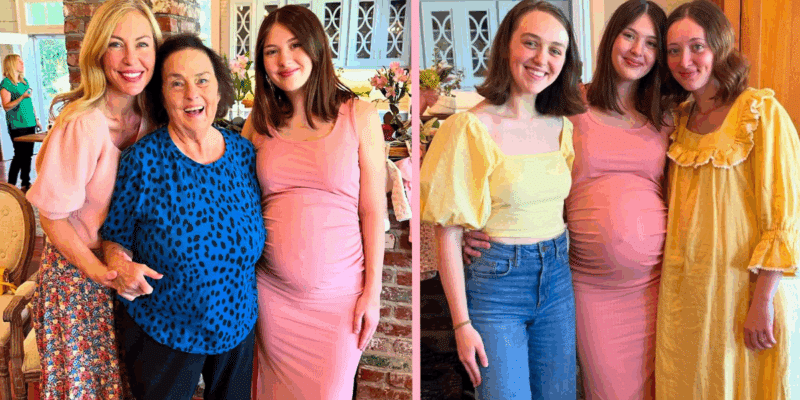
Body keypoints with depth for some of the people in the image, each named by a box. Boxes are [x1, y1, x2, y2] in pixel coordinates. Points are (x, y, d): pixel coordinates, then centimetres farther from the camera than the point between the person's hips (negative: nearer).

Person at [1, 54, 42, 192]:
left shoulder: (24, 81, 15)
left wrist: (36, 119, 19)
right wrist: (22, 97, -26)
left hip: (29, 124, 7)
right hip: (17, 125, -7)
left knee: (28, 155, 8)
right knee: (19, 155, -7)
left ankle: (26, 184, 16)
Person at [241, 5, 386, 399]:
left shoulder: (358, 116, -3)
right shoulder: (259, 123, 5)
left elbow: (373, 210, -2)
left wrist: (372, 290, -4)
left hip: (338, 293, -2)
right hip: (271, 289, 3)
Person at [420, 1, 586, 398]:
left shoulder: (562, 127, 5)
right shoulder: (471, 128, -13)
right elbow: (448, 234, -12)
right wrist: (462, 324, -13)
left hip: (556, 277, 6)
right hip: (494, 279, -5)